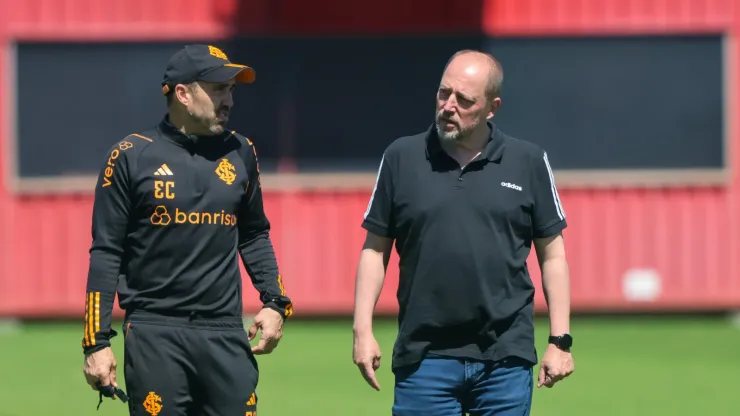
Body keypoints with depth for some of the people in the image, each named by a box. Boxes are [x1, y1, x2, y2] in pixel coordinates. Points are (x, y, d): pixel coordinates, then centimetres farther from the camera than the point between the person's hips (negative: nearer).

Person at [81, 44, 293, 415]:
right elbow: (106, 254, 0)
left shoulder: (240, 153, 10)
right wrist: (96, 342, -5)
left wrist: (275, 301, 7)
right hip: (154, 333, -3)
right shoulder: (131, 156, -1)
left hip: (226, 336, 3)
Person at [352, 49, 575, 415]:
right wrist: (362, 330, 0)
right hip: (424, 357, 0)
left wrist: (560, 340, 3)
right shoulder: (402, 158, 5)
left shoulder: (528, 162, 5)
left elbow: (552, 253, 9)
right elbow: (375, 249, 9)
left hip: (506, 358, 0)